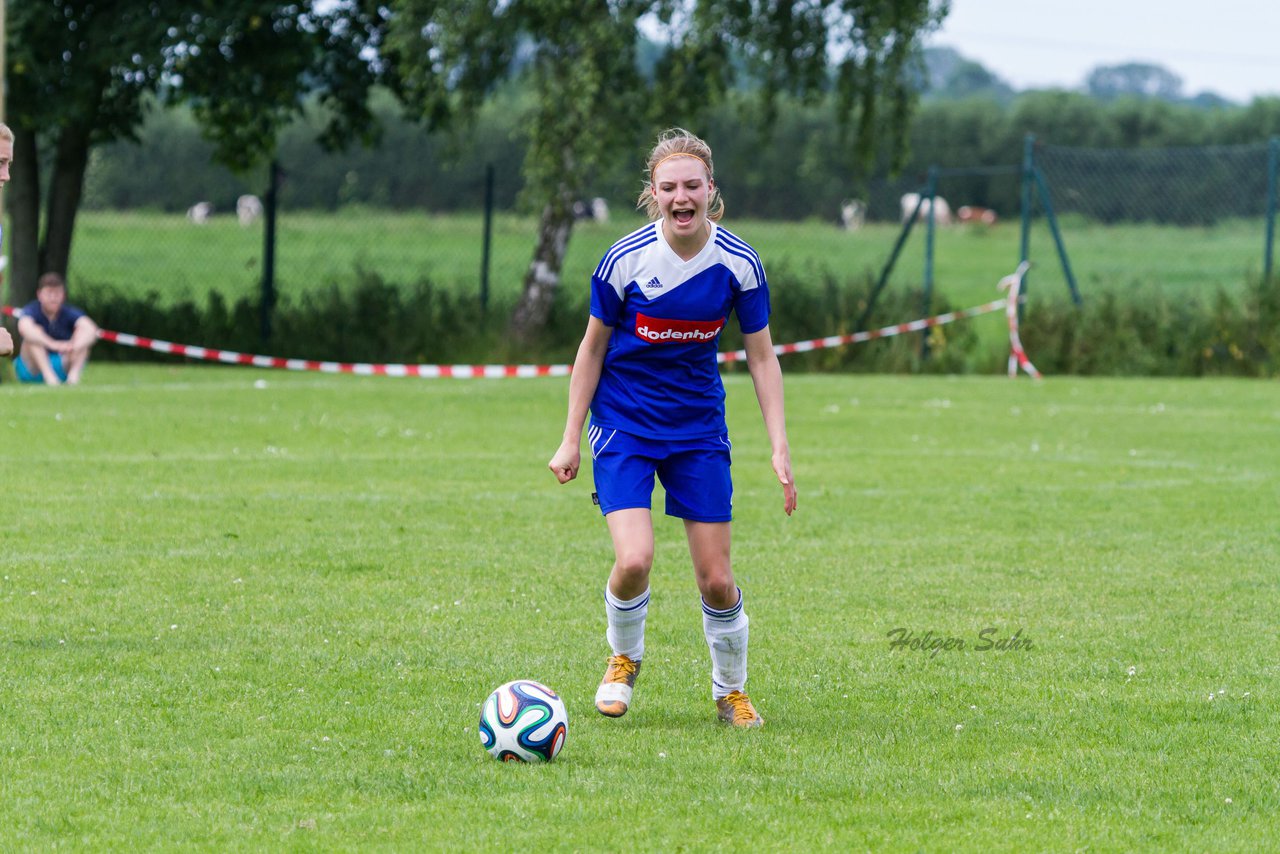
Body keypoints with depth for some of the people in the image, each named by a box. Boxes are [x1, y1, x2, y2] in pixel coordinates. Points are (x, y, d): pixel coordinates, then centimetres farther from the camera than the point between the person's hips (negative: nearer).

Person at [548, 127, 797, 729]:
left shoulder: (739, 263, -10)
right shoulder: (625, 260, -15)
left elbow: (761, 356, 1)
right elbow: (592, 347, -1)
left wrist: (780, 448, -4)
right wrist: (572, 439, 0)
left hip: (699, 426, 2)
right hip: (624, 424, -2)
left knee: (716, 579, 0)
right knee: (634, 560, -19)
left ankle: (731, 691, 25)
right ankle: (624, 659, 12)